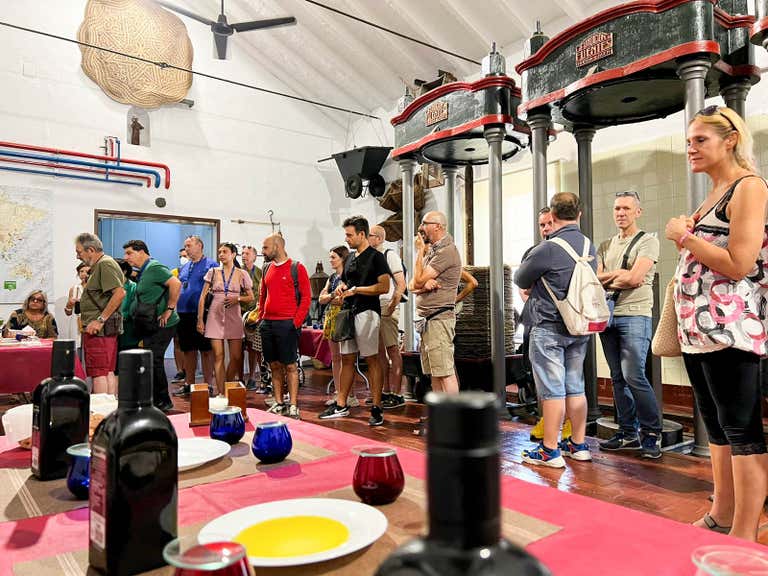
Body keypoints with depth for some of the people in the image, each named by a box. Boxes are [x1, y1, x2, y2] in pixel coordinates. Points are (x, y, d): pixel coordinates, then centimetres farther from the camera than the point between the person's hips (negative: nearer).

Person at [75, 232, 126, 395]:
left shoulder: (105, 264, -12)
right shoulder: (100, 265, 21)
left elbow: (120, 293, -25)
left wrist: (100, 320, -23)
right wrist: (76, 303, 20)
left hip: (99, 328, -10)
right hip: (106, 328, 10)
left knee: (98, 372, -8)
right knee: (109, 371, 11)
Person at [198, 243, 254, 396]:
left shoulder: (242, 274, 4)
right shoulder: (213, 272, 5)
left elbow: (251, 297, 8)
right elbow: (203, 297, 5)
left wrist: (237, 299, -11)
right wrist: (200, 319, -1)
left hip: (234, 317, 0)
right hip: (215, 316, 0)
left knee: (236, 357, 1)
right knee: (218, 356, -1)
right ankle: (221, 393, 6)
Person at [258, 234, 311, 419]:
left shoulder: (297, 268, -4)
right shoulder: (267, 269, 14)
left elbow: (306, 297, -6)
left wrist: (297, 321, -12)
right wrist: (261, 317, 11)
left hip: (287, 324, -6)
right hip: (267, 324, 6)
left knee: (290, 366, -3)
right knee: (274, 365, 10)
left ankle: (293, 406, 1)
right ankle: (278, 403, 18)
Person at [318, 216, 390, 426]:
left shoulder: (376, 257, -5)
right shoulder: (350, 259, 19)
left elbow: (384, 286, -15)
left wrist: (356, 290, -13)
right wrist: (341, 289, 7)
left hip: (367, 312, -8)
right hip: (348, 312, 8)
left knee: (371, 359, -5)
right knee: (347, 359, 11)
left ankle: (377, 408, 0)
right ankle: (341, 405, 19)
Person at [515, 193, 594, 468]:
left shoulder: (547, 249, -16)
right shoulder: (589, 246, 6)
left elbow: (520, 280, -4)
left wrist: (534, 285, 18)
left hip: (549, 328, -7)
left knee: (552, 390, -2)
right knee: (575, 387, 13)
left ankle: (550, 450, 6)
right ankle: (578, 445, 23)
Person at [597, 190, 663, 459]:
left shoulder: (648, 241, 0)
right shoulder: (606, 247, 18)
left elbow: (635, 278, -12)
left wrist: (609, 278, 1)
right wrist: (620, 275, -6)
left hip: (635, 316, -6)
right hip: (609, 316, 6)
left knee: (633, 376, -12)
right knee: (618, 378, 8)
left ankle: (652, 433, 4)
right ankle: (628, 433, 16)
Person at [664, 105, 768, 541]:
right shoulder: (714, 193, 19)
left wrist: (685, 236, -9)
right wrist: (685, 237, 7)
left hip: (730, 326, -9)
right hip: (698, 326, 9)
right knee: (717, 427, 15)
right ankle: (721, 519, 26)